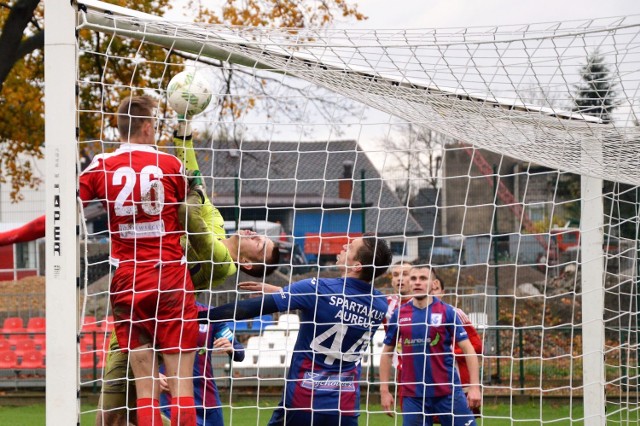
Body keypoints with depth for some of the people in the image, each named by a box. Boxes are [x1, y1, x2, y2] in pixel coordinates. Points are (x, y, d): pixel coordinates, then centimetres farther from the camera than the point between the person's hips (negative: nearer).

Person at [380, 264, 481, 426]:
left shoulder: (446, 312, -2)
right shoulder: (399, 314, 4)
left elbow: (468, 349, -3)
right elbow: (387, 353, 13)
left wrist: (474, 387, -12)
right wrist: (384, 390, 7)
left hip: (447, 391, -2)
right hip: (412, 394, 2)